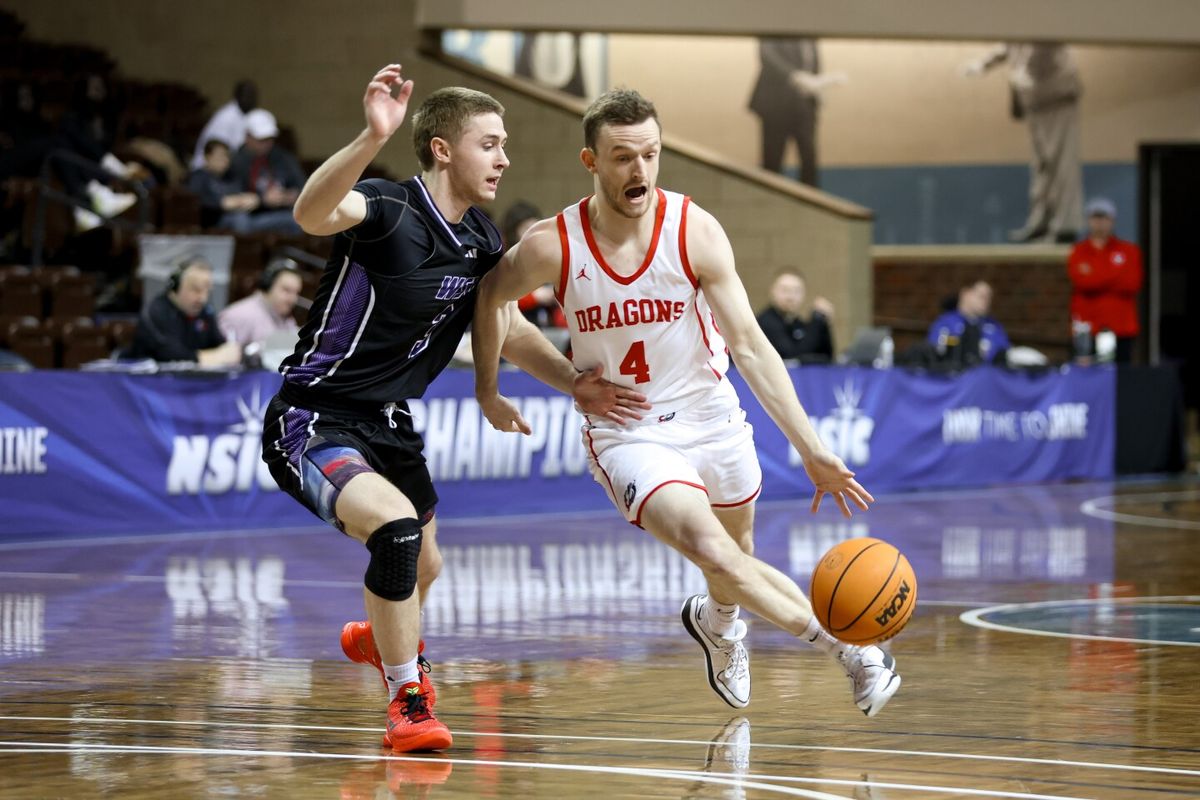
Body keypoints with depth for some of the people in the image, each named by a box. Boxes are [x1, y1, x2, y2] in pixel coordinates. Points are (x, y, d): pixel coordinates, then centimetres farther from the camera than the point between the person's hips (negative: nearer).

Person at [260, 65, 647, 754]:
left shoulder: (481, 239, 2)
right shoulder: (388, 210, -23)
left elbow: (506, 328, 19)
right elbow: (313, 214, -47)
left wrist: (575, 384, 6)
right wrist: (373, 139, -63)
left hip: (390, 423, 9)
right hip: (315, 420, -9)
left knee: (423, 568, 27)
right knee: (396, 525, -33)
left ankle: (383, 641, 63)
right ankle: (409, 703, -15)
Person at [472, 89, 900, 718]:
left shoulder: (695, 230, -16)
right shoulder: (551, 247, -17)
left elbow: (749, 345, -17)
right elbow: (490, 295, 5)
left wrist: (812, 450, -23)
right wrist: (487, 393, 13)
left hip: (710, 417, 2)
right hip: (626, 434, -2)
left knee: (735, 560, 18)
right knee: (711, 551, -27)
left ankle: (718, 621, 55)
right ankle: (846, 647, -18)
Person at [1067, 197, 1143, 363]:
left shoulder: (1129, 251, 10)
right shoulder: (1079, 252, 8)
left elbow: (1132, 284, -5)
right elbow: (1082, 281, -9)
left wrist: (1096, 279, -4)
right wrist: (1116, 277, -4)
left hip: (1121, 330, 1)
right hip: (1088, 330, -1)